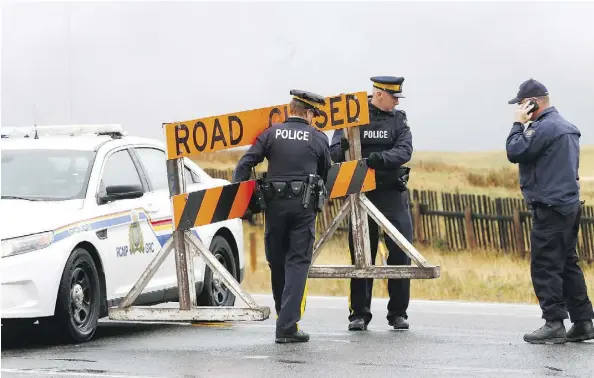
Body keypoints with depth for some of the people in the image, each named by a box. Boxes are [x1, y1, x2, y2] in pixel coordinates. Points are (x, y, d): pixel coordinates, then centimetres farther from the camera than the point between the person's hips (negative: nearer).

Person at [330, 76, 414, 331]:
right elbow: (334, 152, -4)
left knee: (401, 251, -4)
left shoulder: (398, 121, 7)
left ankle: (398, 313, 5)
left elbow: (404, 152, -8)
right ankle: (359, 314, 8)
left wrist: (378, 159, -27)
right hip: (361, 193, -1)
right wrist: (344, 148, -28)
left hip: (392, 193, 1)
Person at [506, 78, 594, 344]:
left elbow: (515, 152, -15)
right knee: (567, 265, 13)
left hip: (550, 208, -10)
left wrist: (518, 124, -4)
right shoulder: (566, 127, 18)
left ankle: (554, 324, -11)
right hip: (569, 205, 10)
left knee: (545, 267, -8)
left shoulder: (546, 127, -14)